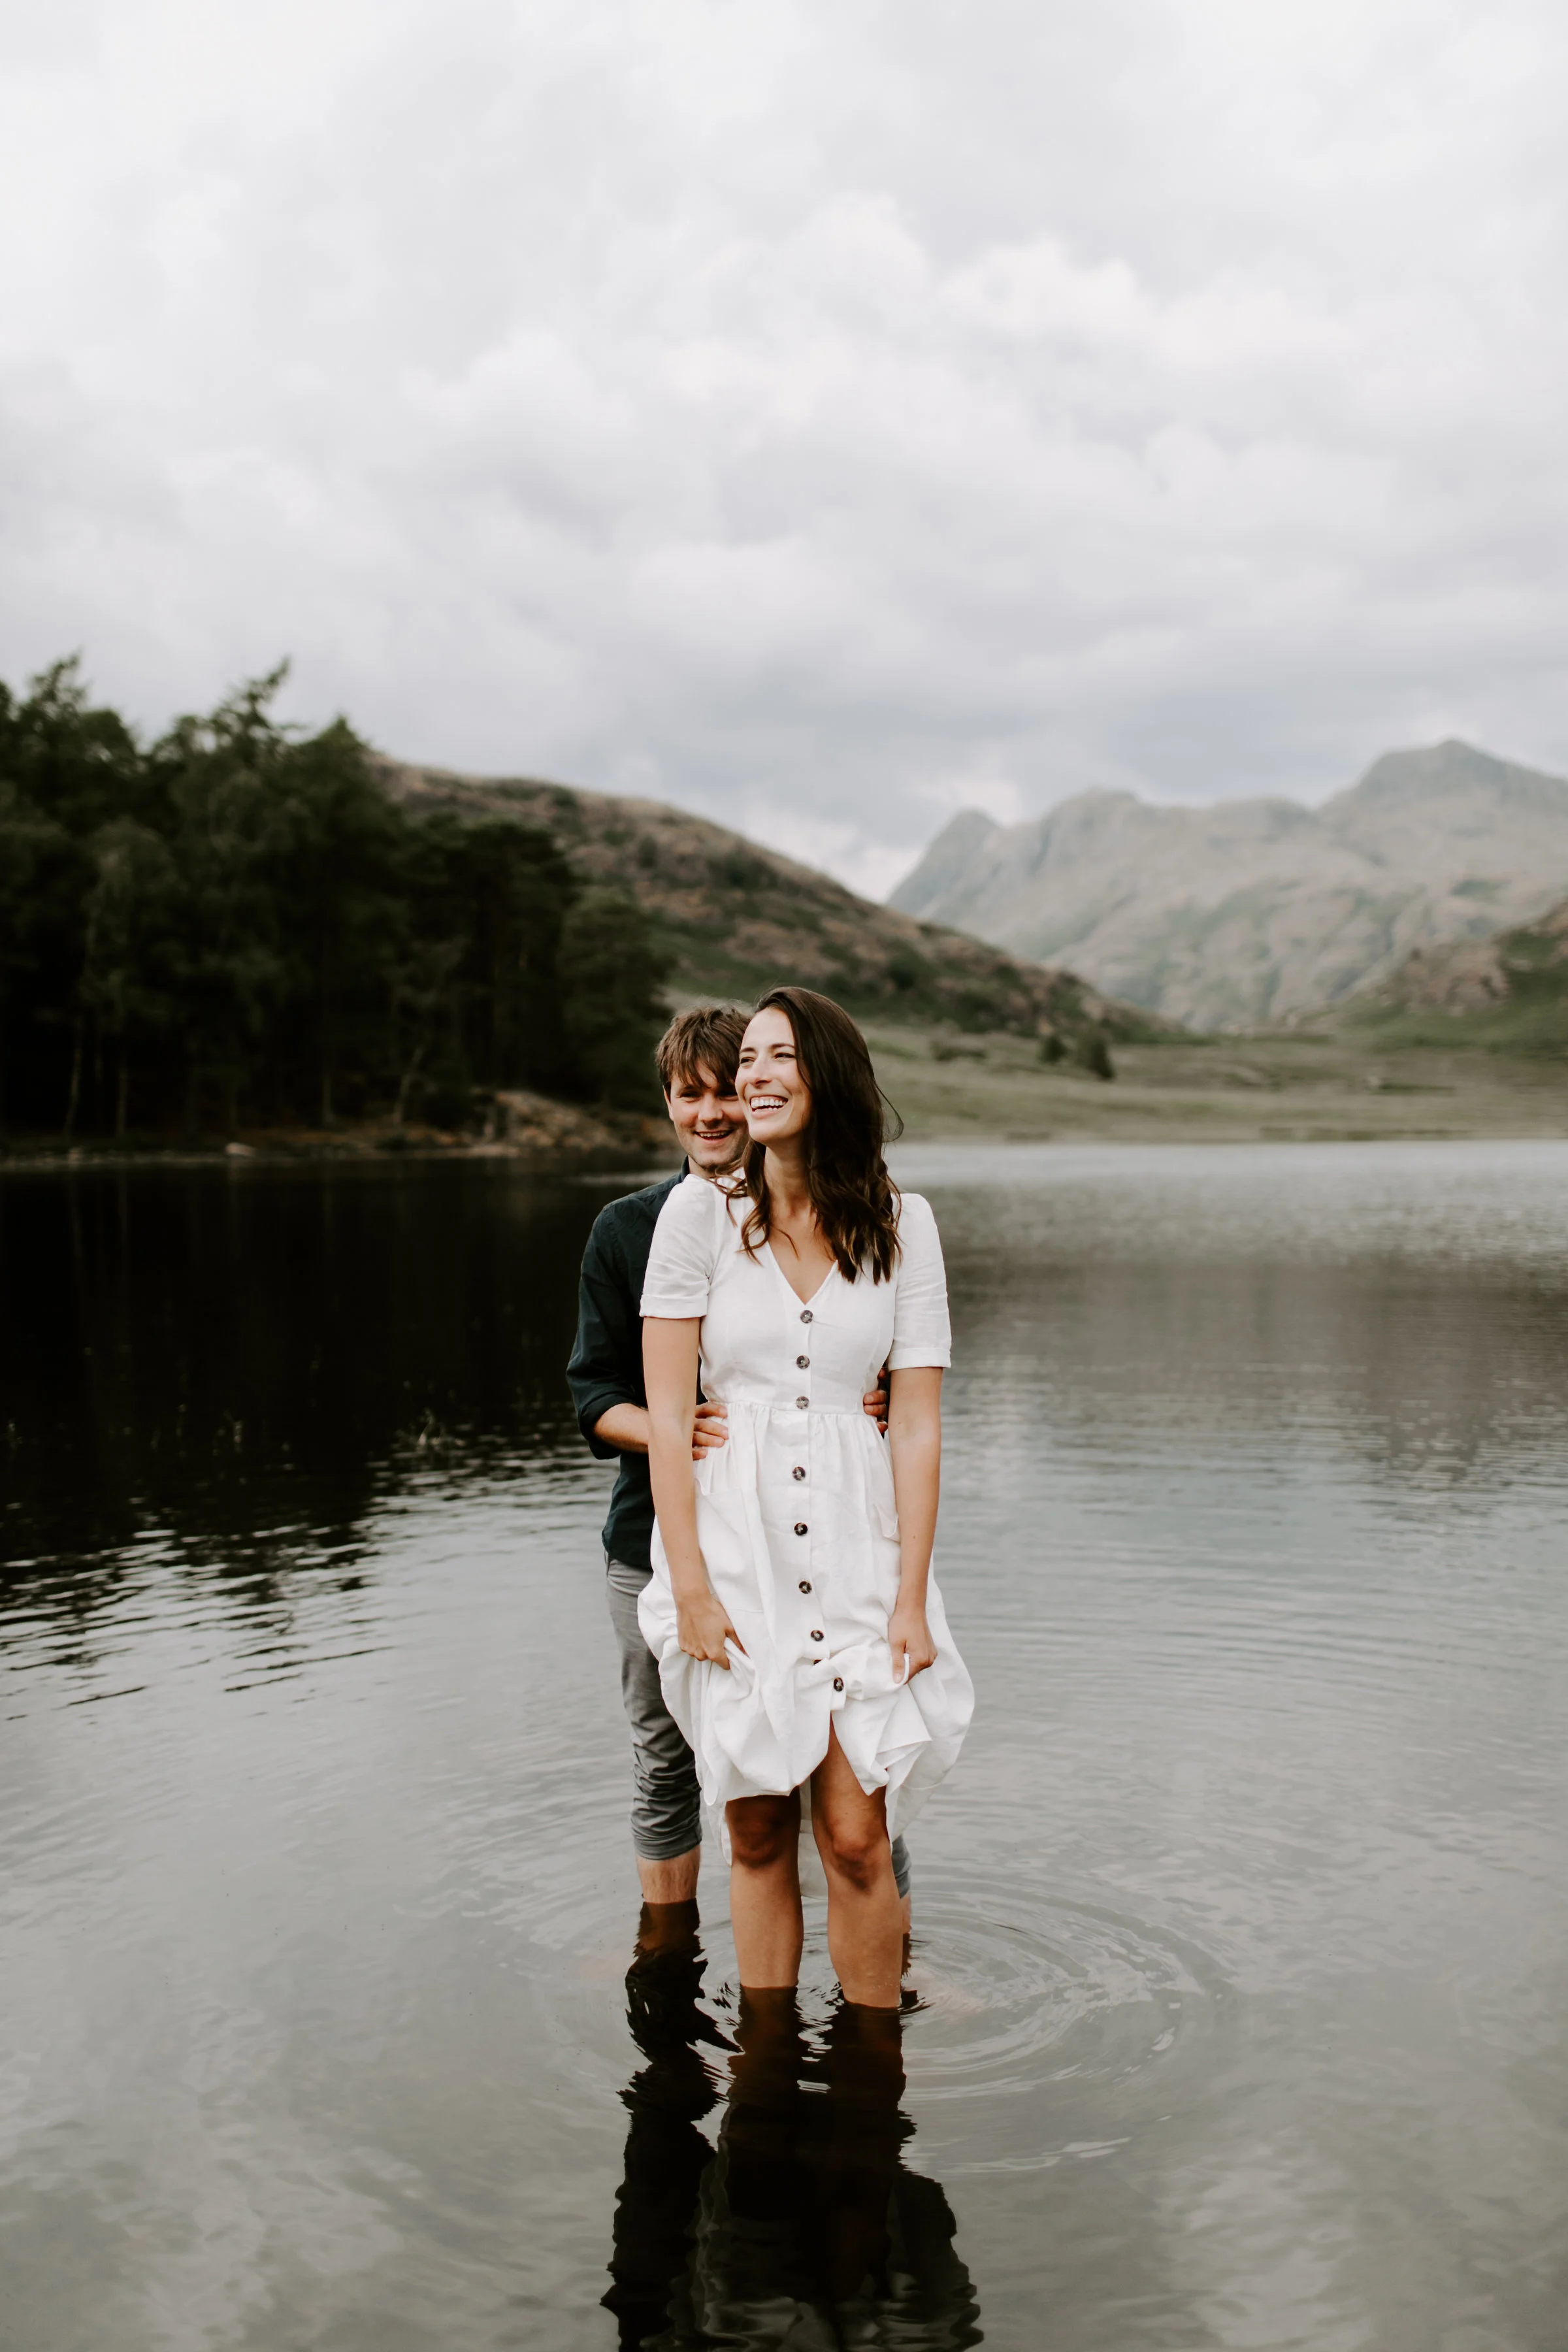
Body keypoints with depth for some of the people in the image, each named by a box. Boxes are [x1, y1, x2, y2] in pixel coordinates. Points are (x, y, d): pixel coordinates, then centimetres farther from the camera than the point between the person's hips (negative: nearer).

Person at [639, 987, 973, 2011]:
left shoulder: (902, 1223, 2)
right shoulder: (702, 1212, -1)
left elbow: (917, 1424, 1)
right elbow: (666, 1415, -2)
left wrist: (911, 1598, -4)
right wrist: (691, 1585, -9)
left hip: (855, 1550, 0)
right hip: (733, 1549, 0)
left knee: (857, 1841, -1)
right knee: (758, 1835, 7)